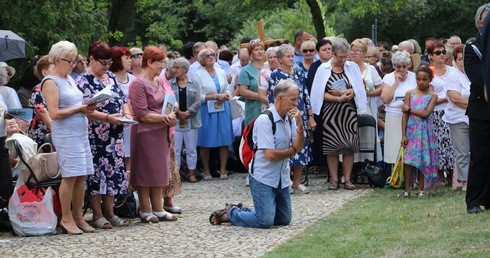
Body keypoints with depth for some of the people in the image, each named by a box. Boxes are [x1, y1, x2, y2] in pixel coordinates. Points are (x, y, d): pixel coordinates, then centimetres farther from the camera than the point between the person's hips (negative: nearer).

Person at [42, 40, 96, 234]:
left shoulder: (69, 79, 18)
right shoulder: (50, 82, -8)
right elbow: (55, 113, -15)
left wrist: (87, 109, 6)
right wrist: (79, 109, -12)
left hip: (81, 132, 8)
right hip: (66, 134, -8)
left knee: (81, 176, 6)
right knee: (70, 176, -8)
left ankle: (78, 216, 12)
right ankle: (66, 218, 0)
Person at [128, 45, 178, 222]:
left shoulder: (159, 81, 11)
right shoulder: (138, 84, -13)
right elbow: (143, 114, -18)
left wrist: (171, 116, -4)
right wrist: (165, 118, -16)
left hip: (160, 133, 8)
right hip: (145, 133, -8)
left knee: (159, 172, 10)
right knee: (145, 172, 0)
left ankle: (157, 209, 16)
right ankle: (145, 211, 7)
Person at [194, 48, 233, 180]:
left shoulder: (221, 72, 11)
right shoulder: (198, 75, -5)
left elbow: (227, 90, 17)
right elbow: (198, 96, -9)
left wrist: (225, 95, -6)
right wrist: (216, 96, -13)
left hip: (223, 110, 4)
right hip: (207, 111, -4)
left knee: (224, 140, 1)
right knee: (206, 142, -1)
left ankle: (223, 169, 8)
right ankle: (206, 170, 10)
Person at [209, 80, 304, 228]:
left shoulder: (290, 119, 5)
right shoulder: (265, 120, -19)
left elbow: (299, 146, -1)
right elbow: (270, 154, -22)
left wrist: (299, 124, -15)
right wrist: (292, 151, -5)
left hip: (282, 179, 8)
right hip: (263, 178, -8)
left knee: (284, 220, 13)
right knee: (266, 221, -14)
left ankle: (239, 211, 25)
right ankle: (228, 214, 9)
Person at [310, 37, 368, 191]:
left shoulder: (352, 67, 6)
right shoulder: (323, 69, 0)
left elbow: (359, 89, 2)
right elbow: (320, 93, -5)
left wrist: (343, 92, -13)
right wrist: (339, 98, -15)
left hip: (349, 112, 1)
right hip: (330, 113, -1)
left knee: (349, 146, 0)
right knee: (331, 147, 0)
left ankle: (347, 179, 6)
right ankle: (334, 179, 8)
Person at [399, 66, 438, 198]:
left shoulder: (432, 96, 0)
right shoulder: (410, 93, 3)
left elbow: (426, 113, -13)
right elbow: (405, 115, 0)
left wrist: (409, 109, -10)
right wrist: (403, 135, -5)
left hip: (425, 131, 0)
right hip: (411, 130, 0)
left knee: (423, 160, 3)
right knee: (408, 160, -4)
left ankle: (421, 189, 12)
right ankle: (407, 190, 1)